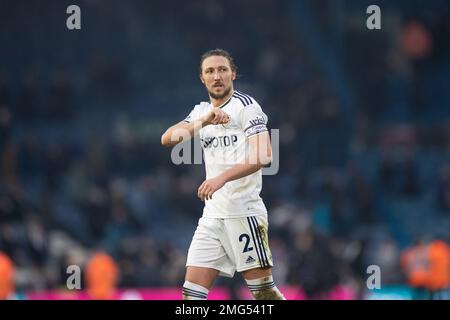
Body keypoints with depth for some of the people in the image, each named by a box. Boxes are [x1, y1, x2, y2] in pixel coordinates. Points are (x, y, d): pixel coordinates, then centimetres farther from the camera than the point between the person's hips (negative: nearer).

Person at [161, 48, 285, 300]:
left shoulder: (246, 106, -5)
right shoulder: (201, 112, 15)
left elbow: (263, 156, -17)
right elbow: (167, 139, -2)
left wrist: (222, 178, -29)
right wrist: (204, 121, -18)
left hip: (244, 211, -6)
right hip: (212, 215, 6)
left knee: (263, 291, -6)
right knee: (192, 293, -1)